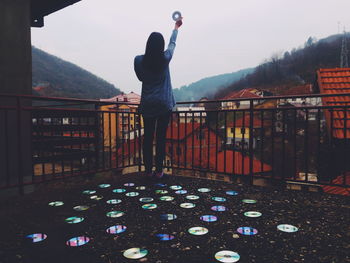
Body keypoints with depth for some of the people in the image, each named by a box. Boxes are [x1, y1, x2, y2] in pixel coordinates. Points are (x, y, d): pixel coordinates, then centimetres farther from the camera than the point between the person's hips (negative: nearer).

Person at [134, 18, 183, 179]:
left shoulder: (139, 60, -5)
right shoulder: (165, 58, -6)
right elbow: (172, 43, 14)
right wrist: (176, 27, 31)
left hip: (147, 105, 1)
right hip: (164, 104, -1)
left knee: (148, 137, 10)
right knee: (161, 137, 5)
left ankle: (148, 170, 17)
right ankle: (159, 171, 12)